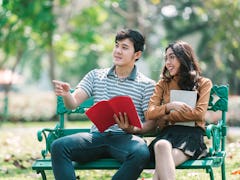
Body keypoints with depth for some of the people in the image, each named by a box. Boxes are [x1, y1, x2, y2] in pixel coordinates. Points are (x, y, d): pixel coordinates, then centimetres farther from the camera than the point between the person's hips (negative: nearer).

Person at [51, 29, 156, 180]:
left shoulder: (147, 85, 7)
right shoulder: (96, 76, 15)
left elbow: (151, 123, 4)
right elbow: (73, 103, 5)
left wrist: (132, 129, -17)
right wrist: (66, 94, -19)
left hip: (126, 138, -2)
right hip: (97, 135, 2)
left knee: (141, 153, -37)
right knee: (59, 146, -25)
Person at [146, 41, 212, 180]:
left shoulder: (203, 83, 14)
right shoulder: (163, 84, 21)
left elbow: (199, 114, -1)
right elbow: (150, 114, 9)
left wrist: (167, 117, -3)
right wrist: (169, 106, -10)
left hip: (192, 133, -2)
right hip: (168, 132, 2)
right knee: (161, 146, -40)